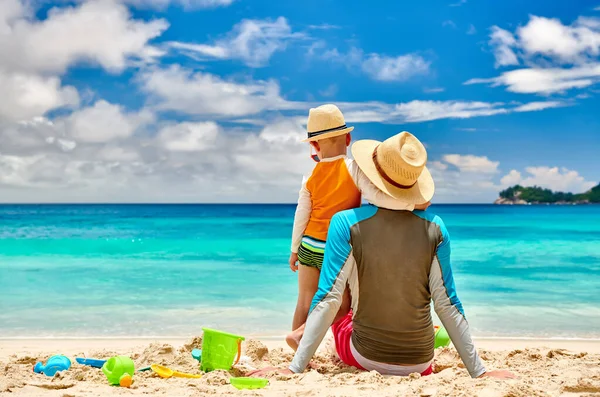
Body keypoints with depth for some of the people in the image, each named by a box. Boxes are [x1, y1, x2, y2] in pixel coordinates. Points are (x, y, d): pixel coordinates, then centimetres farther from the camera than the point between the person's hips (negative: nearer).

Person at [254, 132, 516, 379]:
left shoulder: (347, 223, -15)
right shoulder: (434, 228, -8)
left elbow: (328, 300, -18)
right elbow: (447, 305, -7)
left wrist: (294, 369, -13)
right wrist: (479, 372, 1)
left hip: (366, 358, -1)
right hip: (420, 365, 2)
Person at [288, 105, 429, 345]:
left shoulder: (311, 177, -2)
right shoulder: (354, 169, -13)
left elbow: (301, 215, 3)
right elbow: (376, 196, -27)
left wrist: (294, 249, 13)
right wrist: (414, 203, -24)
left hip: (309, 247, 4)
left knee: (305, 302, 13)